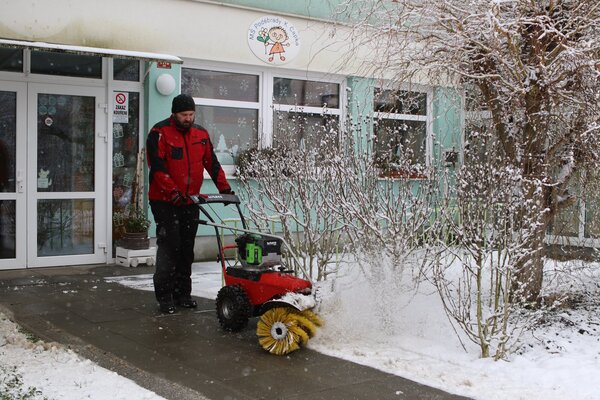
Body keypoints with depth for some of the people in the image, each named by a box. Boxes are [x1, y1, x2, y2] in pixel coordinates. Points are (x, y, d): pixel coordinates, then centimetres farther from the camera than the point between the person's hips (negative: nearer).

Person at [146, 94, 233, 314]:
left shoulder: (201, 134, 9)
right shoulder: (160, 133, -8)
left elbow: (212, 163, 11)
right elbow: (157, 167, -17)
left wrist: (224, 188, 0)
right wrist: (173, 191, -28)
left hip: (190, 202, 6)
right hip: (165, 201, -5)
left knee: (186, 248, 9)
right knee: (169, 246, -7)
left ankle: (183, 293, 18)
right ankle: (164, 296, 1)